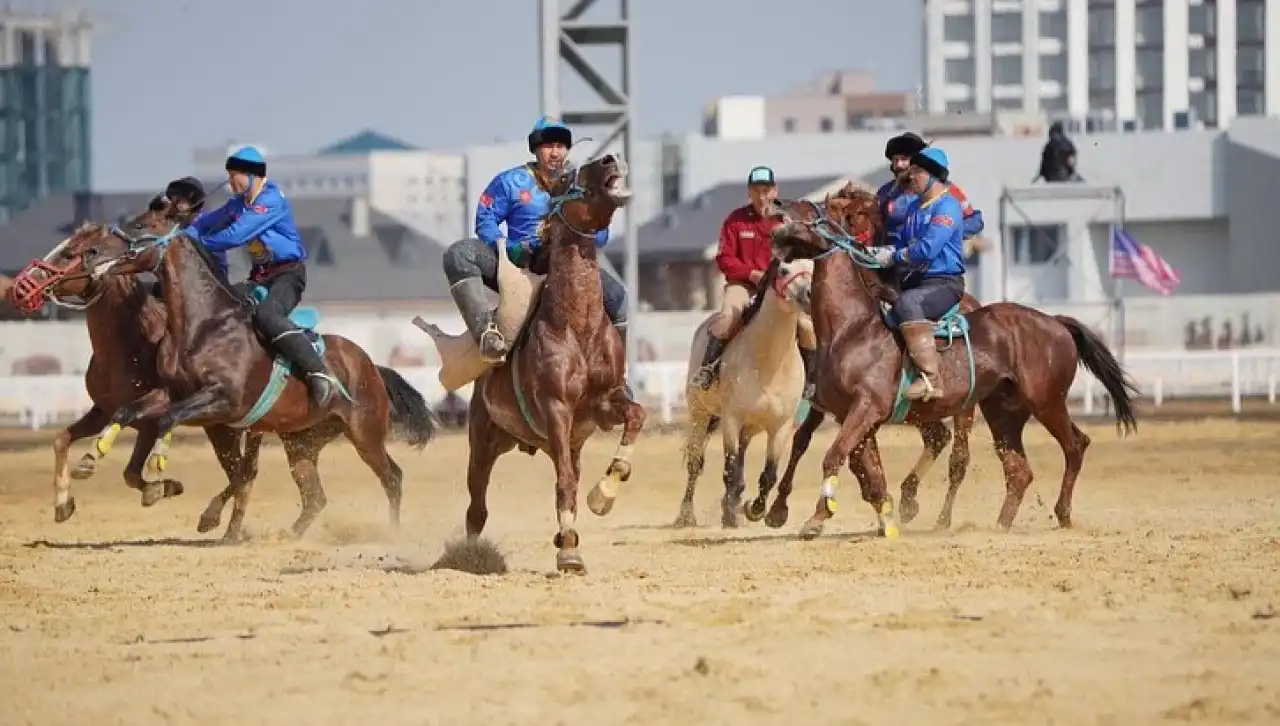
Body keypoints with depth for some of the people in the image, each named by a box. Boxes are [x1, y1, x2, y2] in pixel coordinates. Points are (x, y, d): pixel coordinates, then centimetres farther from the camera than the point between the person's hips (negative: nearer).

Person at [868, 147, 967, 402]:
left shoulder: (947, 207, -13)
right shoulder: (916, 207, 17)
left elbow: (927, 249, -23)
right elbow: (902, 243, 24)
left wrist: (892, 257, -16)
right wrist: (880, 252, 4)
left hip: (944, 283, -10)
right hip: (915, 280, 10)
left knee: (907, 303, -38)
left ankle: (931, 378, -41)